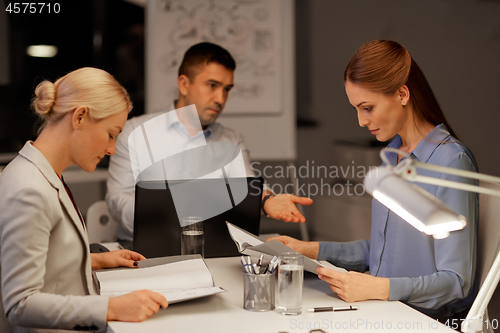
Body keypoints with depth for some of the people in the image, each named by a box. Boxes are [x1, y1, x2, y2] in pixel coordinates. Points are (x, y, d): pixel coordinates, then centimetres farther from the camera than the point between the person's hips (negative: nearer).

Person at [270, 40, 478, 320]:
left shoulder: (451, 161, -15)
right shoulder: (394, 154, 12)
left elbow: (455, 281, -17)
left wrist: (379, 288, -28)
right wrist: (313, 251, 12)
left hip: (430, 320, -7)